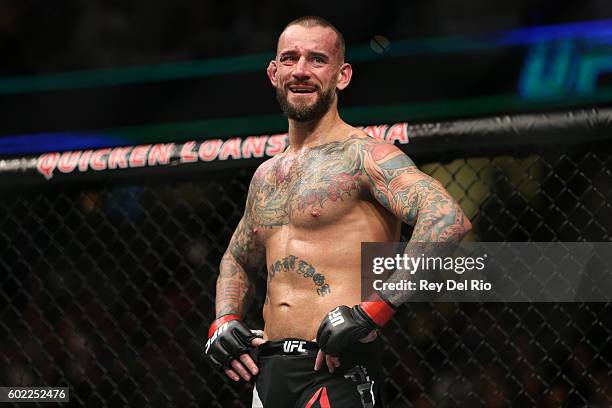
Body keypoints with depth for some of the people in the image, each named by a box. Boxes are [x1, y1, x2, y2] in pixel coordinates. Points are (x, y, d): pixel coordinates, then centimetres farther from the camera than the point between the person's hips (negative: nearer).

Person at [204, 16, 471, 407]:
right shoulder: (266, 175, 18)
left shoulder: (362, 155, -6)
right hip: (270, 371, 7)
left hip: (337, 370, -7)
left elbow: (449, 218, -21)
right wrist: (224, 321, 14)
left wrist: (372, 311, -25)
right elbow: (237, 261, 35)